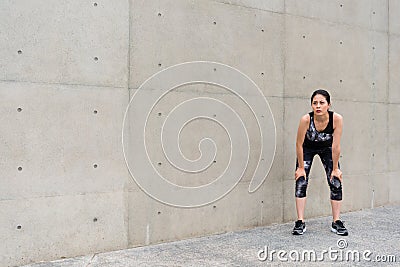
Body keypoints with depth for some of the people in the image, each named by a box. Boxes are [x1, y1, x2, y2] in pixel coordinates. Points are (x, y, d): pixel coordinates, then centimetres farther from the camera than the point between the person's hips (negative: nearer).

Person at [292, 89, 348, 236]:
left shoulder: (337, 119, -33)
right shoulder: (306, 119, -35)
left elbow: (336, 146, -23)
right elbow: (299, 145, -22)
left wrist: (335, 169, -15)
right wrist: (301, 167, -14)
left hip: (327, 148, 1)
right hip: (307, 148, -1)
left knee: (336, 183, -5)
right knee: (301, 182, -10)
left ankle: (336, 222, 8)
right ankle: (300, 223, -2)